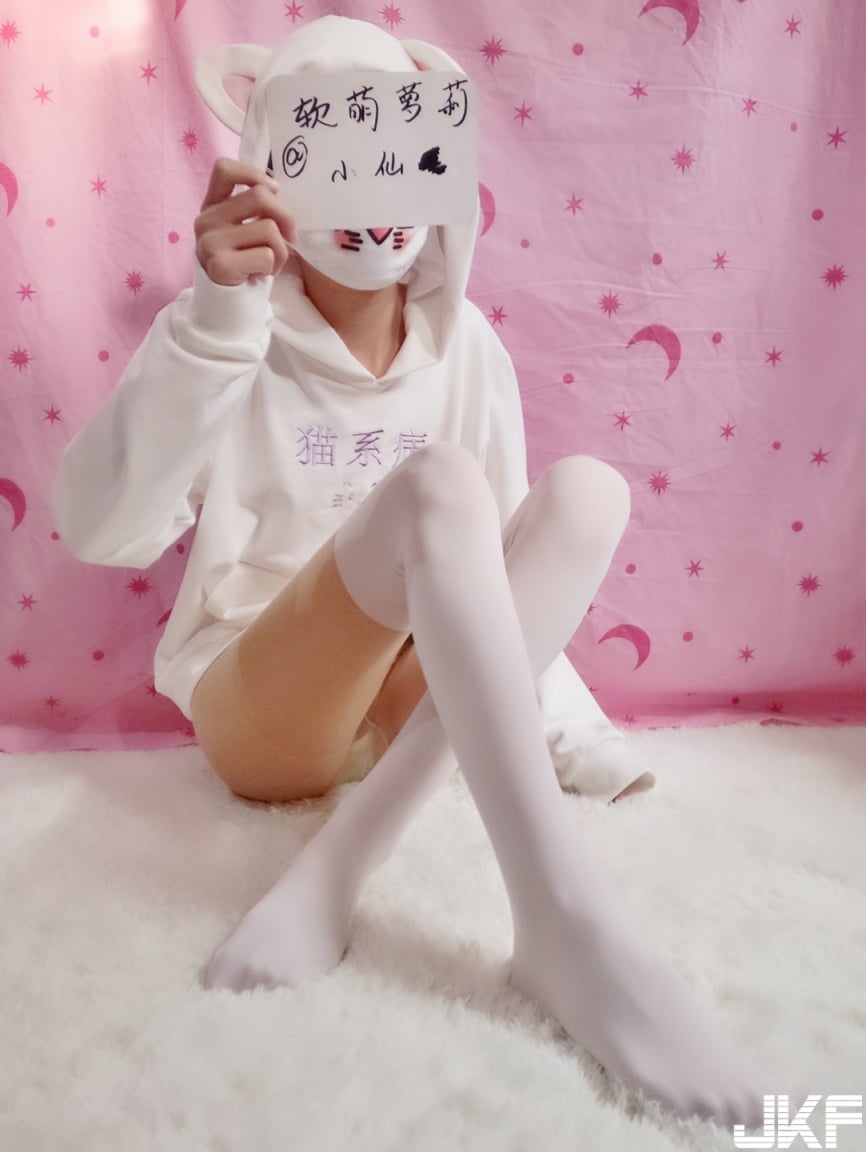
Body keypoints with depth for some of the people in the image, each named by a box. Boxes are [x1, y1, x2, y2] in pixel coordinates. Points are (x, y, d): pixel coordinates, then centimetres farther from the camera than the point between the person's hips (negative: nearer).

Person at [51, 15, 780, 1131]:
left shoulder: (466, 344, 3)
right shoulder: (231, 336, -8)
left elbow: (501, 564, 7)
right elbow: (104, 532, -23)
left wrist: (572, 723, -1)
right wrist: (212, 320, -34)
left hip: (421, 710, 4)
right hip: (254, 711, -4)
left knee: (586, 491, -22)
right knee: (433, 486, -30)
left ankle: (333, 872, -28)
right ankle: (566, 926, -36)